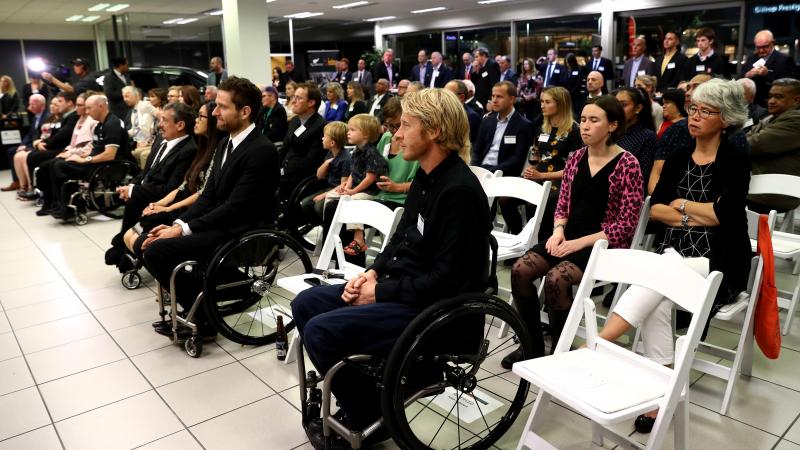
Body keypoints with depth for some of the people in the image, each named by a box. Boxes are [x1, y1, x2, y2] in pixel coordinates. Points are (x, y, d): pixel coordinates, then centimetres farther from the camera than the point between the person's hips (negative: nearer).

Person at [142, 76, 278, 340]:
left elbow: (235, 207, -22)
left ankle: (203, 317, -1)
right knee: (156, 239, 6)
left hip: (240, 233, -9)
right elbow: (209, 195, 12)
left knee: (156, 251, -16)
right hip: (220, 223, 9)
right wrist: (178, 224, -2)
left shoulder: (261, 151, -19)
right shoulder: (226, 145, 11)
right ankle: (191, 305, 14)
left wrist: (184, 229, -18)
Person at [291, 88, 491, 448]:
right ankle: (360, 397, 16)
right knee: (305, 304, 7)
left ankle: (366, 417, 5)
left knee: (321, 331, -20)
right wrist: (373, 273, 1)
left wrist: (380, 292, -16)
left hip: (432, 308, -10)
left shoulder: (459, 191, -22)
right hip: (396, 286, 10)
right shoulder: (425, 176, 9)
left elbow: (446, 277, -24)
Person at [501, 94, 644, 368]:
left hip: (604, 243, -6)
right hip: (570, 235, 6)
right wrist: (558, 230, -6)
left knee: (555, 279, -30)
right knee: (520, 270, -16)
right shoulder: (576, 158, 8)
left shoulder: (627, 164, -9)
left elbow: (627, 224, -12)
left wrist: (582, 242, -18)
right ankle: (532, 345, -1)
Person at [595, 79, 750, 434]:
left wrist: (681, 204, -1)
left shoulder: (735, 159, -2)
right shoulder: (679, 157, 13)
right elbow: (654, 209, 6)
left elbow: (724, 213, -15)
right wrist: (695, 218, -8)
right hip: (675, 252, 4)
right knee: (657, 303, -28)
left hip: (720, 262, -4)